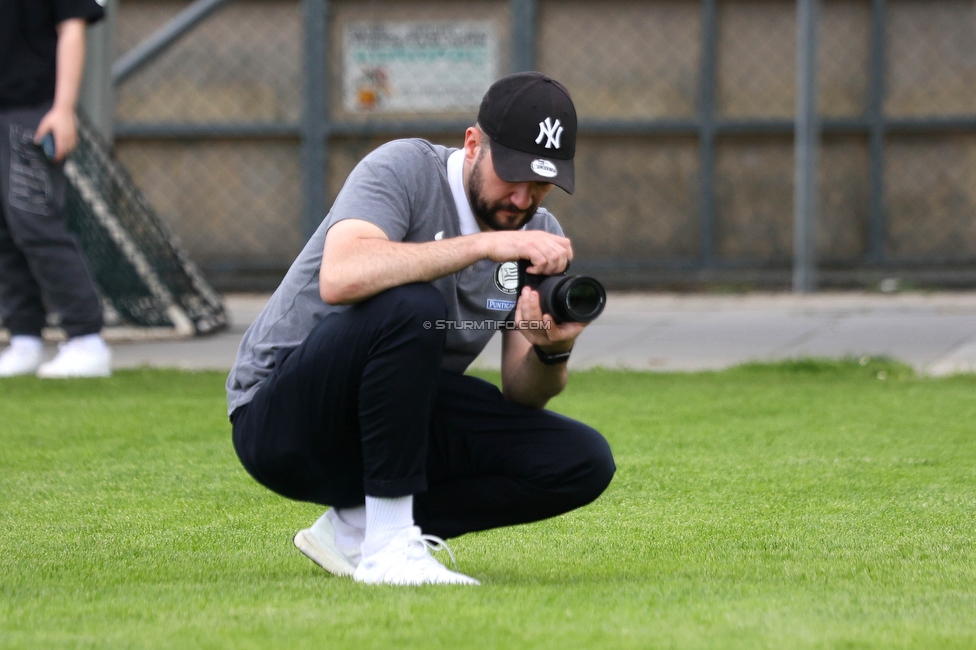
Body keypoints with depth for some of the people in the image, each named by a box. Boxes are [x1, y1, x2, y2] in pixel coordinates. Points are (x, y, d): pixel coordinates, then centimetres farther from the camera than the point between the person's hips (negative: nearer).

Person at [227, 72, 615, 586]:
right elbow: (341, 278, -38)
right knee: (412, 306, -35)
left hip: (404, 420, 7)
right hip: (280, 422, -7)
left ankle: (356, 529, -4)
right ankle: (388, 549, -28)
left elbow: (521, 394, 1)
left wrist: (551, 351, -23)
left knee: (584, 463, -10)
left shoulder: (539, 235, 3)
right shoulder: (403, 170, -17)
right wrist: (484, 244, -39)